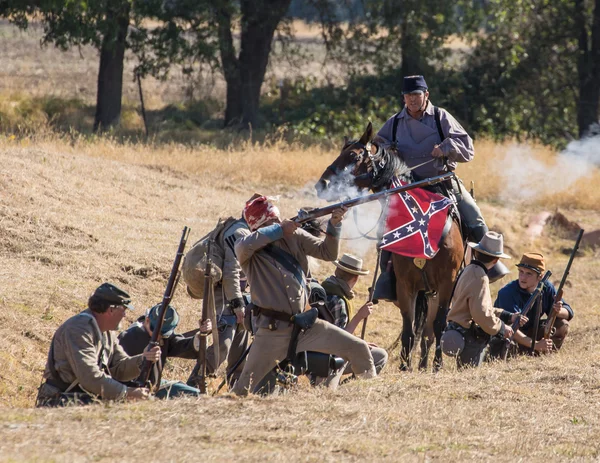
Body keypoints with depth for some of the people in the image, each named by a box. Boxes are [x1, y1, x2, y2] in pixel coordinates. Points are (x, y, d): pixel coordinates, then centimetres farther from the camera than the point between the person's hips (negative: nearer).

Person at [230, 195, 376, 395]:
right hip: (273, 331, -4)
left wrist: (334, 225, -12)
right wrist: (279, 229, -21)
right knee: (243, 390, -7)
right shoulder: (250, 250, -7)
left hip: (304, 324, 4)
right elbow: (244, 245, -31)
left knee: (359, 350, 1)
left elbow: (328, 252, 5)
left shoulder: (294, 236, 6)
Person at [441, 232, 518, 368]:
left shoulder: (468, 271, 13)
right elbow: (481, 314, -25)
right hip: (469, 340, -9)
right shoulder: (480, 278, -17)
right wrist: (501, 328, -10)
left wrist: (509, 317, 17)